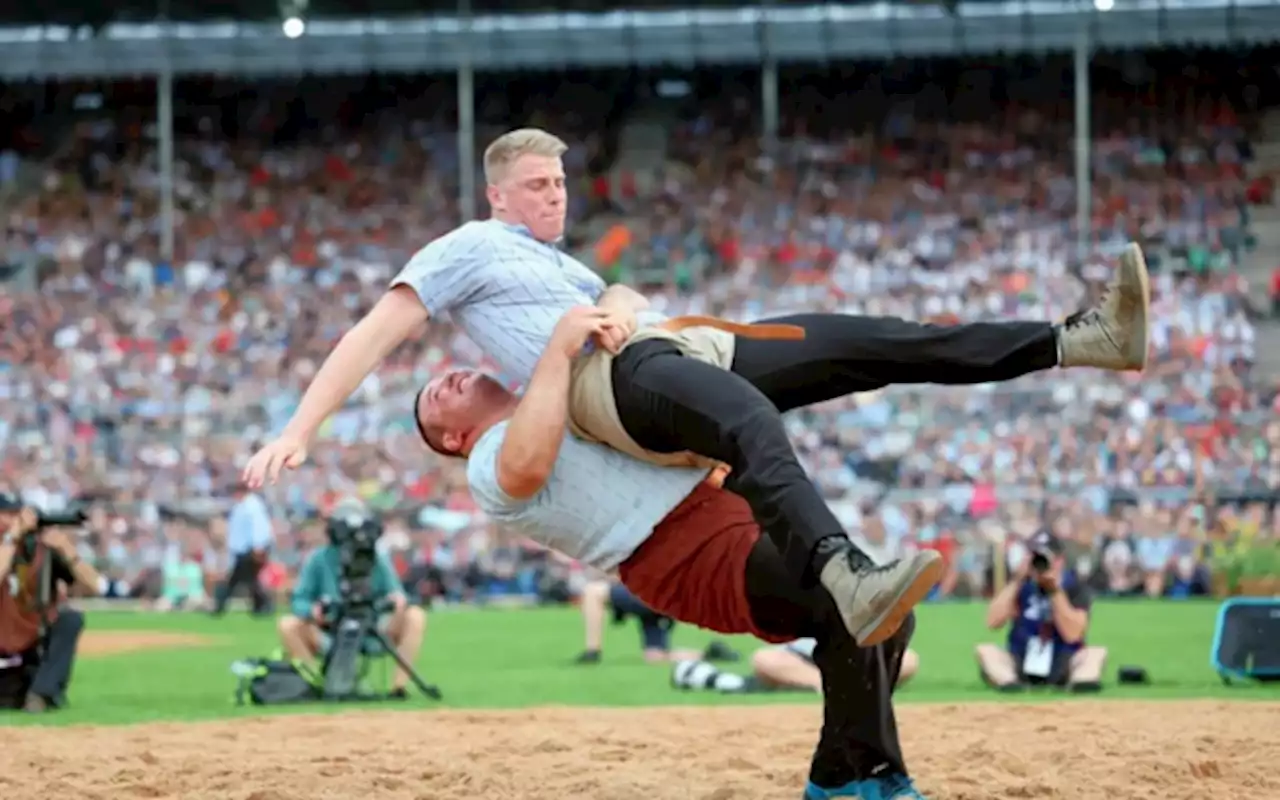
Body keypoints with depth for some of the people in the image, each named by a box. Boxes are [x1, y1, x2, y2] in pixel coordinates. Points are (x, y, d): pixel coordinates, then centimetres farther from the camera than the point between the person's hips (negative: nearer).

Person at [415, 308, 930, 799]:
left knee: (884, 619, 5)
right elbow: (526, 468, -24)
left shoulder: (572, 383, 28)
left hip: (743, 505, 8)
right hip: (695, 555, -8)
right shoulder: (488, 468, -1)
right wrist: (557, 349, -20)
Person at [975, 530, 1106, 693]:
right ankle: (1007, 681, -45)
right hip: (1019, 666, 1)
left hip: (1063, 667, -1)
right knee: (986, 651, -22)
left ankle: (1082, 679, -50)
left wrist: (1055, 590, -21)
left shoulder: (1074, 586, -4)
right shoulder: (1022, 585, 2)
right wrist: (1016, 581, -16)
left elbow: (1072, 634, -18)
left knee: (1096, 653, -24)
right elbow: (993, 622, -13)